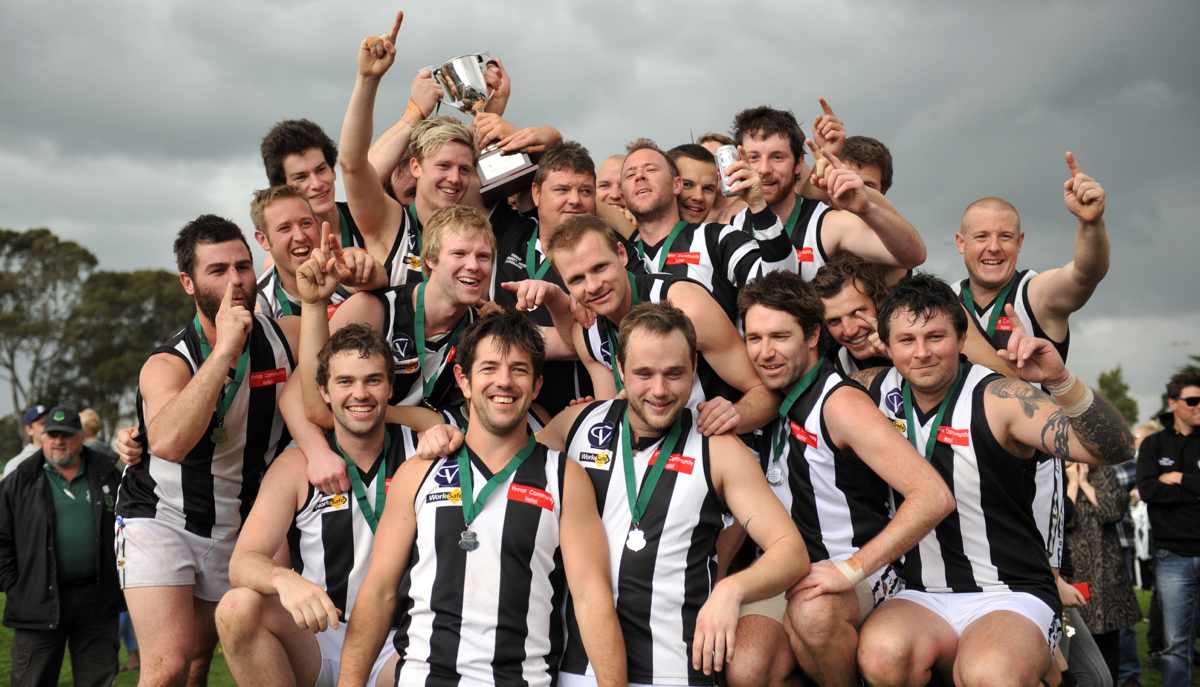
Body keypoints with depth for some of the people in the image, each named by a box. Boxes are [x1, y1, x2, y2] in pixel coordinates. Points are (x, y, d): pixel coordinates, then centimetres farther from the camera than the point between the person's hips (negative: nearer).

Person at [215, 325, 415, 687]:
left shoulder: (418, 447, 3)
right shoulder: (297, 466, 0)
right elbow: (242, 561, -10)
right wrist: (283, 579, -33)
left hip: (400, 644, -1)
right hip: (320, 640, 2)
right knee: (239, 607, -28)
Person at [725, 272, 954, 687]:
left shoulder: (841, 403, -13)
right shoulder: (771, 400, 8)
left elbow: (934, 497, -24)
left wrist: (852, 568, -26)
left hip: (860, 575, -4)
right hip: (783, 571, 4)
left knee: (811, 611, -38)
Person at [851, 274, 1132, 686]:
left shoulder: (999, 399, -10)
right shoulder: (878, 391, 3)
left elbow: (1113, 449, -22)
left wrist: (1060, 380, -36)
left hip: (1013, 597, -3)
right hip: (923, 597, 3)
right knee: (882, 653, -32)